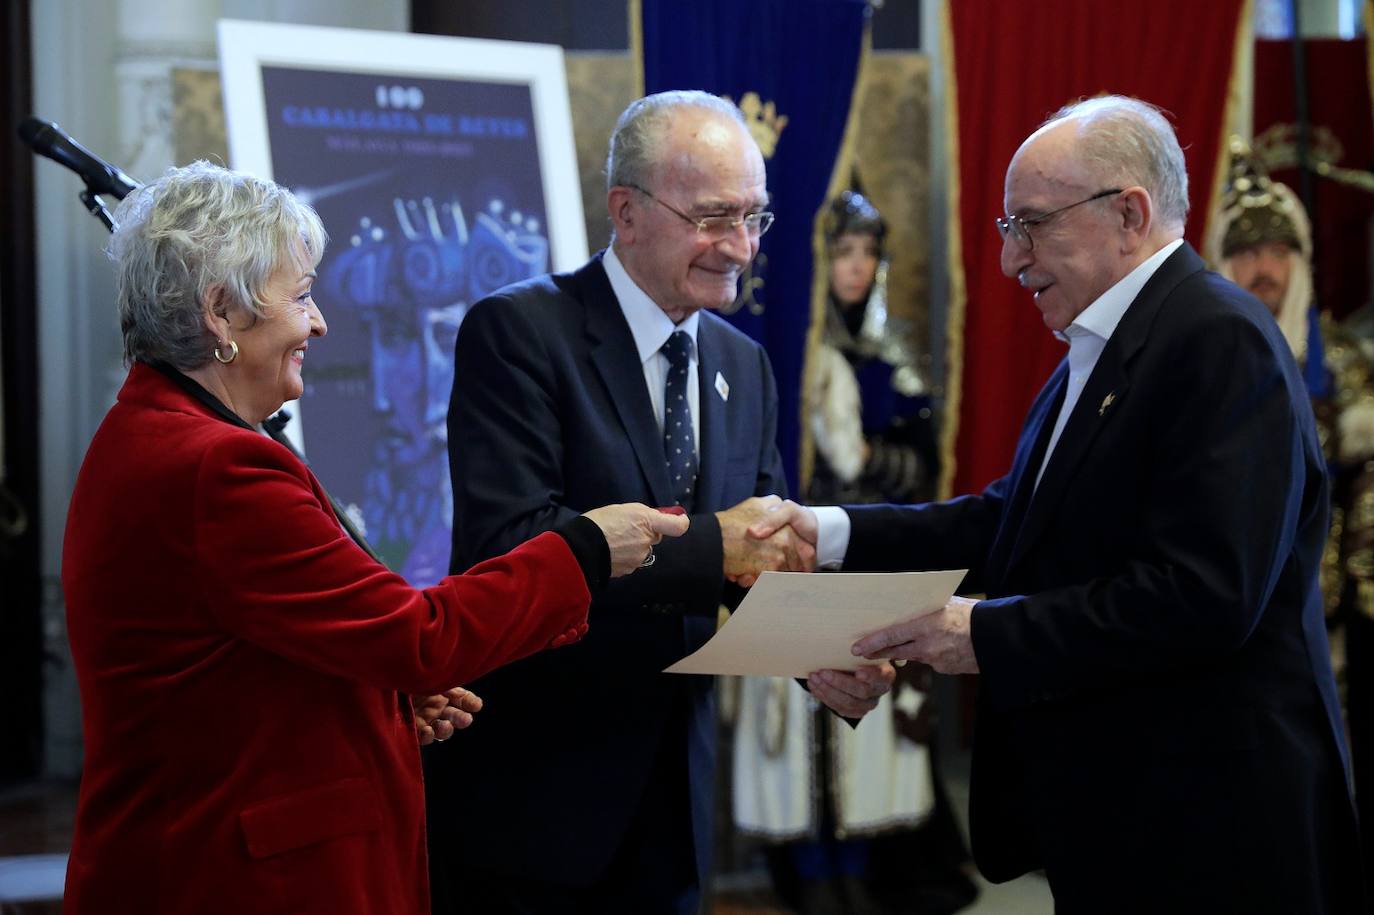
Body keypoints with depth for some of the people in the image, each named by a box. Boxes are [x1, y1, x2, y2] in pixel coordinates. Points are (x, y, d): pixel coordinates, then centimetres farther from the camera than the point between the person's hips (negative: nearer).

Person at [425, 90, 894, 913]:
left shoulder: (745, 366, 10)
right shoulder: (518, 333, -12)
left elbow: (767, 559, 9)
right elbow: (505, 544, -23)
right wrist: (711, 543, -28)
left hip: (670, 791, 6)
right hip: (531, 794, -6)